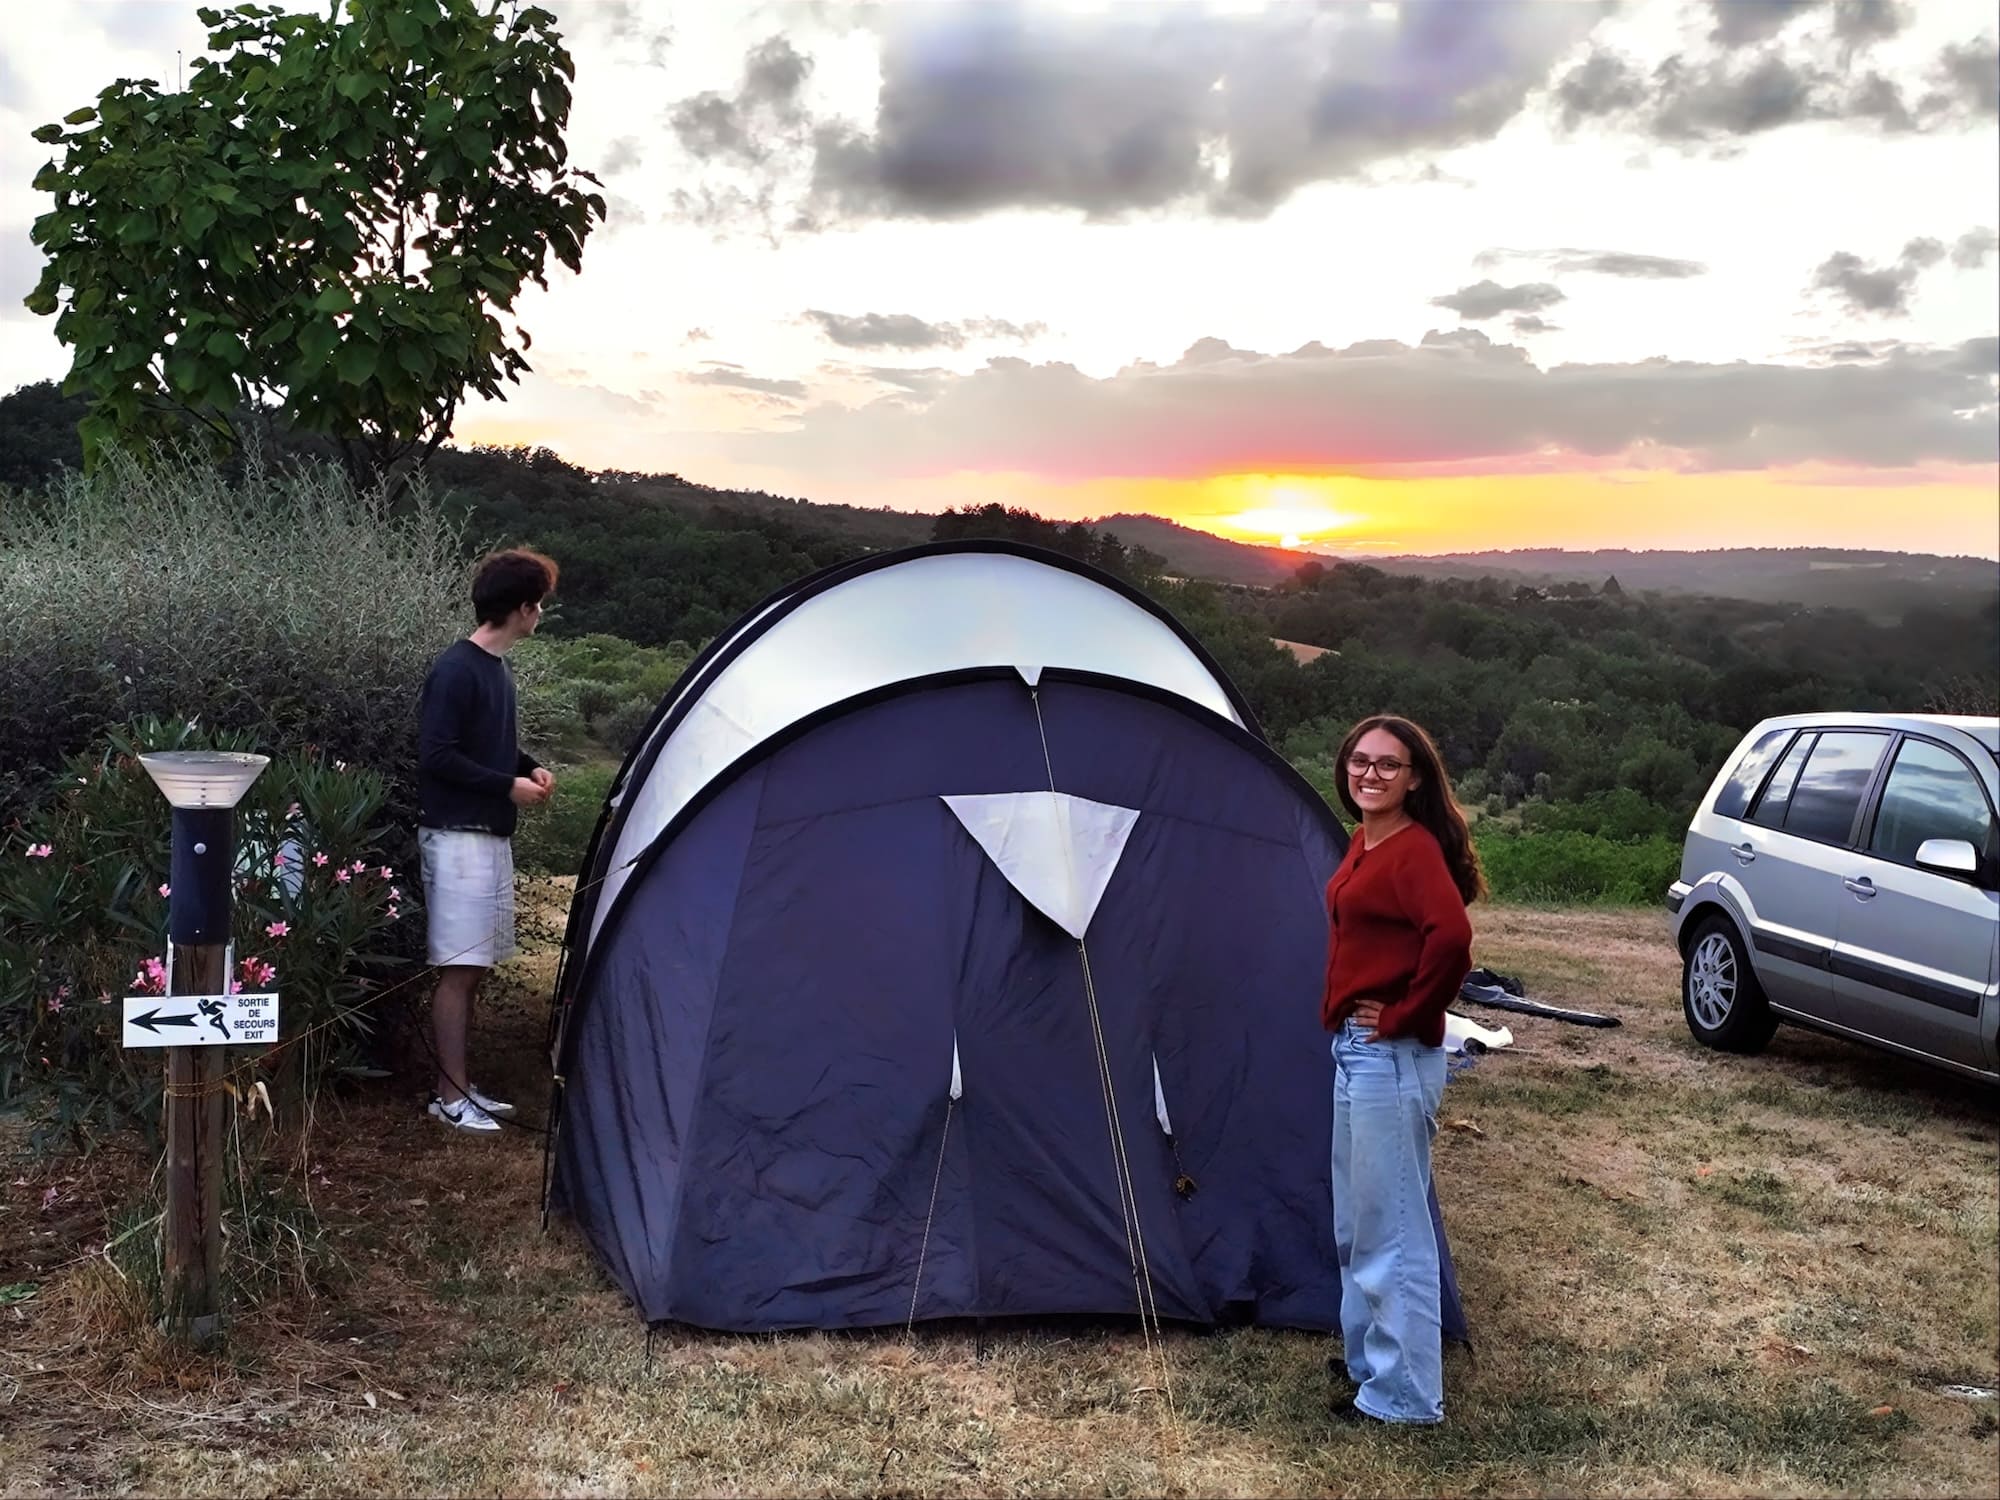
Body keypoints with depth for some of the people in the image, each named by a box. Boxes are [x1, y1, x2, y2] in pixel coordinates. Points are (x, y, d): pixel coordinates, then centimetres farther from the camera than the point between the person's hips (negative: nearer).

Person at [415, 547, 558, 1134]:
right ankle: (450, 1097, 0)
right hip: (457, 837, -9)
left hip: (492, 836, 9)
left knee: (473, 968, 12)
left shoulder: (497, 668, 13)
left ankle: (459, 1085, 20)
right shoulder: (456, 670, -15)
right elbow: (436, 756, -18)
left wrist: (530, 767, 7)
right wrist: (509, 785, -13)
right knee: (459, 969, -6)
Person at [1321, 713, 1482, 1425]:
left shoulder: (1414, 850, -17)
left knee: (1392, 1229, 0)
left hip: (1391, 1058, -10)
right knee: (1356, 1224, 20)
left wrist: (1402, 1017, -22)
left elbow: (1451, 938, -34)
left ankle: (1402, 1394, 11)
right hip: (1353, 1049, 10)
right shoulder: (1364, 844, 11)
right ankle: (1368, 1354, 34)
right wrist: (1342, 1017, 14)